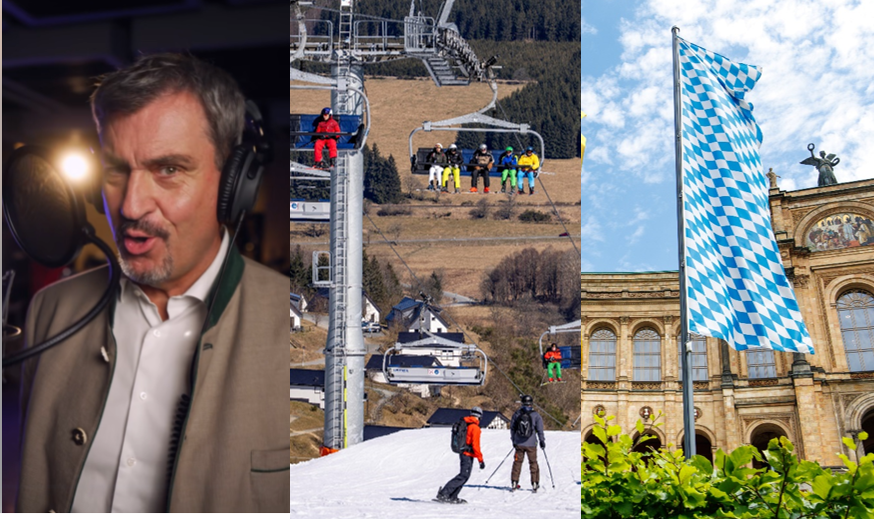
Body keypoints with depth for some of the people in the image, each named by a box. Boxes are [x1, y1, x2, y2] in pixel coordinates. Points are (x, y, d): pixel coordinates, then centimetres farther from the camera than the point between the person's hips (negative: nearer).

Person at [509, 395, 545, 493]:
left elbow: (512, 428, 6)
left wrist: (513, 440, 18)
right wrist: (542, 441, 9)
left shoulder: (516, 414, -1)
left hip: (519, 444, 2)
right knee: (533, 463, 11)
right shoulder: (535, 415, -7)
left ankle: (514, 483, 10)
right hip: (531, 444, -1)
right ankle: (535, 484, 13)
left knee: (517, 462, 11)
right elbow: (540, 430, -3)